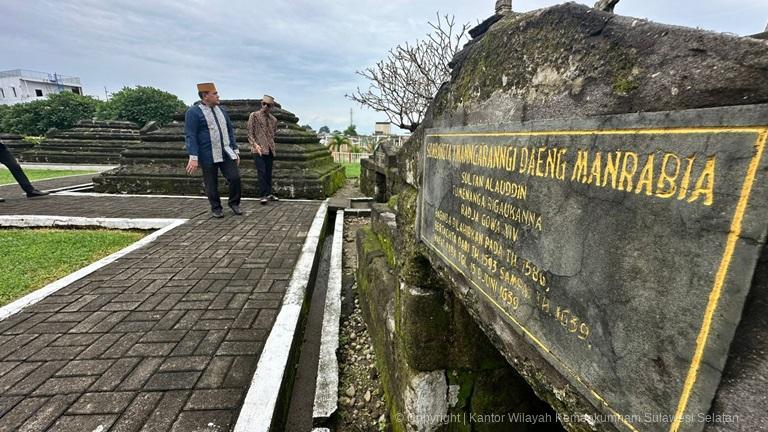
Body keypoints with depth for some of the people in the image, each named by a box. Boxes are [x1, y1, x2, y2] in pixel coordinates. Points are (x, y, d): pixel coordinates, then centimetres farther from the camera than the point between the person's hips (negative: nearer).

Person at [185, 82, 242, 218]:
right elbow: (190, 136, -11)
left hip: (226, 153, 5)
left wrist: (235, 150, 11)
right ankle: (216, 208, 22)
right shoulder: (193, 112, -6)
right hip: (208, 156, -4)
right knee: (211, 184, 4)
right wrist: (193, 157, -19)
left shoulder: (221, 110, 12)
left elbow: (230, 131, 16)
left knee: (235, 177, -4)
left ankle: (234, 203, 17)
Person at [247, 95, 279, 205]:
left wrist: (272, 146, 12)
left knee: (269, 172, 9)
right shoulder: (254, 115, 1)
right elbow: (250, 133, -2)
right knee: (262, 172, -11)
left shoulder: (273, 119, 13)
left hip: (269, 150, 5)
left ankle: (269, 193, 19)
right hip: (258, 150, -4)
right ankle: (264, 195, -8)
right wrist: (255, 145, -16)